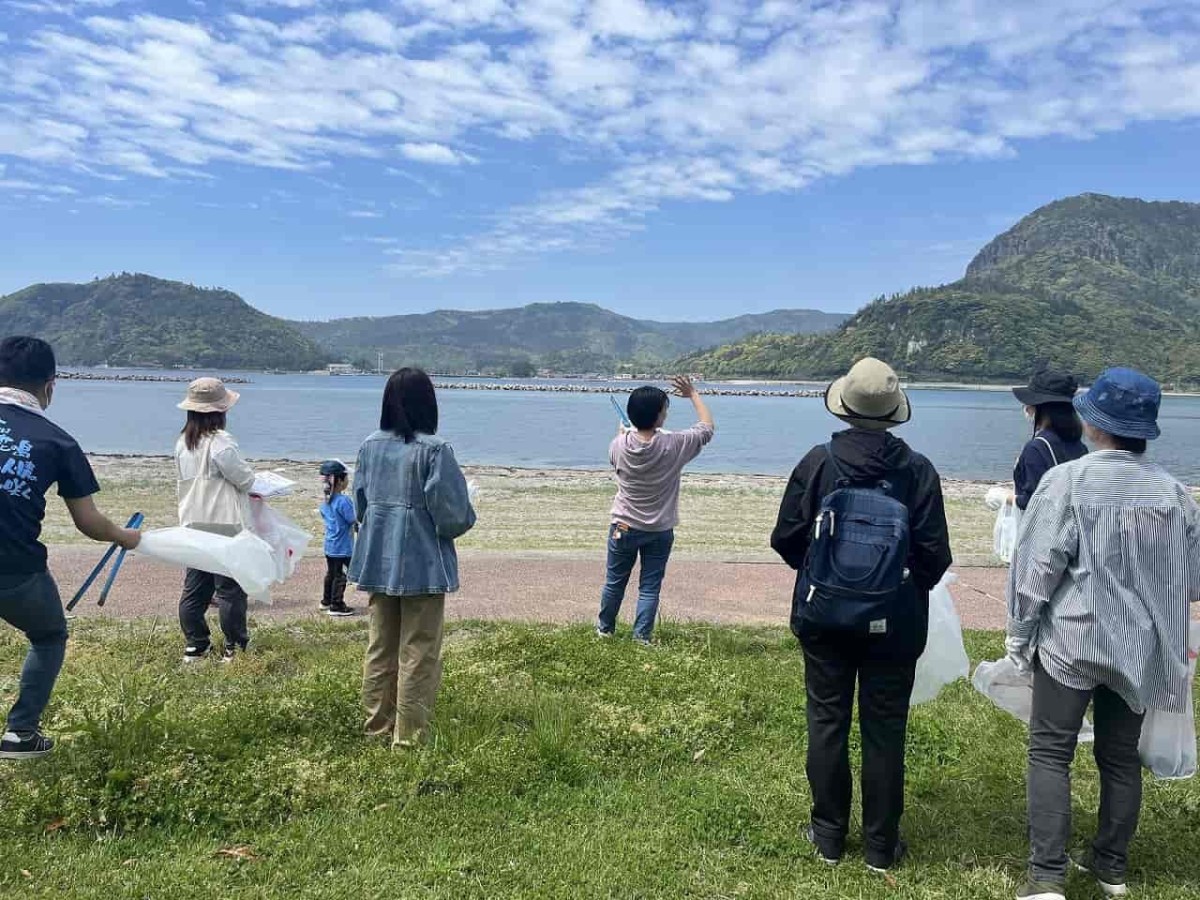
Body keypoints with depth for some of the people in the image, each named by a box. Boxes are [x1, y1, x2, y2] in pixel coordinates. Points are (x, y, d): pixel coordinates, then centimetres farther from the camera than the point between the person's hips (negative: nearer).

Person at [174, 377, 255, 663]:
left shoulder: (182, 443, 9)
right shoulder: (221, 442, -16)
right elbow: (245, 479, -14)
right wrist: (250, 479, 11)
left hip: (193, 525, 8)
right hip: (224, 526, -8)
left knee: (194, 587, 12)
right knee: (230, 589, -1)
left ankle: (195, 645, 19)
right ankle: (235, 647, 5)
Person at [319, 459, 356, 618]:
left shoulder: (326, 500, 6)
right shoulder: (343, 500, -21)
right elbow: (354, 521, -19)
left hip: (329, 546, 8)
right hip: (342, 547, -8)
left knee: (331, 573, 20)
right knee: (339, 576, 0)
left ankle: (326, 601, 31)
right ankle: (336, 606, 5)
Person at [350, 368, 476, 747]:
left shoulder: (370, 446, 1)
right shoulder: (434, 450, -17)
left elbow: (360, 505, 9)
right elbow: (454, 515, -18)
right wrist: (462, 521, 4)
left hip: (378, 563, 6)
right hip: (423, 567, -6)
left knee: (380, 650, 17)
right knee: (418, 654, 6)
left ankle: (378, 727, 28)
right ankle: (408, 736, 12)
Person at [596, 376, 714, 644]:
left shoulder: (620, 444, -14)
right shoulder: (674, 445, -19)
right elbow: (707, 427, -3)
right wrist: (693, 394, 7)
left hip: (624, 527, 2)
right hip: (659, 531, -2)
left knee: (615, 582, 18)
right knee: (650, 587, 9)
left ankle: (605, 628, 36)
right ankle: (641, 637, 13)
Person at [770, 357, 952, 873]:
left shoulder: (818, 462, -11)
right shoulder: (918, 471, -11)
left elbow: (786, 540, -6)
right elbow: (935, 556, -8)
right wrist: (912, 586, 13)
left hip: (823, 617, 0)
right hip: (894, 623, 0)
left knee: (827, 722, 13)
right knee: (884, 730, 11)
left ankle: (829, 835, 24)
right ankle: (881, 846, 22)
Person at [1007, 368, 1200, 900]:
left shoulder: (1067, 480, -14)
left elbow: (1038, 566, -14)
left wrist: (1019, 632, -3)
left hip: (1073, 638, -4)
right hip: (1141, 646, 5)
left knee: (1050, 752, 2)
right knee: (1121, 755, 16)